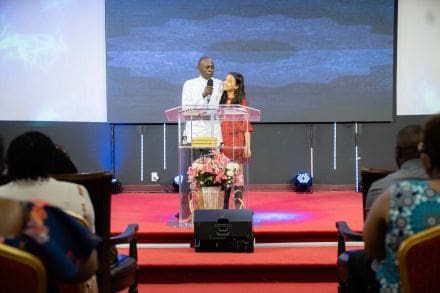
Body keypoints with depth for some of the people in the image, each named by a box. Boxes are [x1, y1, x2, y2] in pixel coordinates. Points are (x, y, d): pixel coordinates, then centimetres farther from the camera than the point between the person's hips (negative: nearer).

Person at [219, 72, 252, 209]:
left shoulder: (242, 102, 0)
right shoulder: (221, 101, 12)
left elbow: (246, 125, -4)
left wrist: (248, 146, -10)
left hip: (237, 142, -4)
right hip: (223, 142, 4)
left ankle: (238, 205, 1)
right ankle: (224, 206, 8)